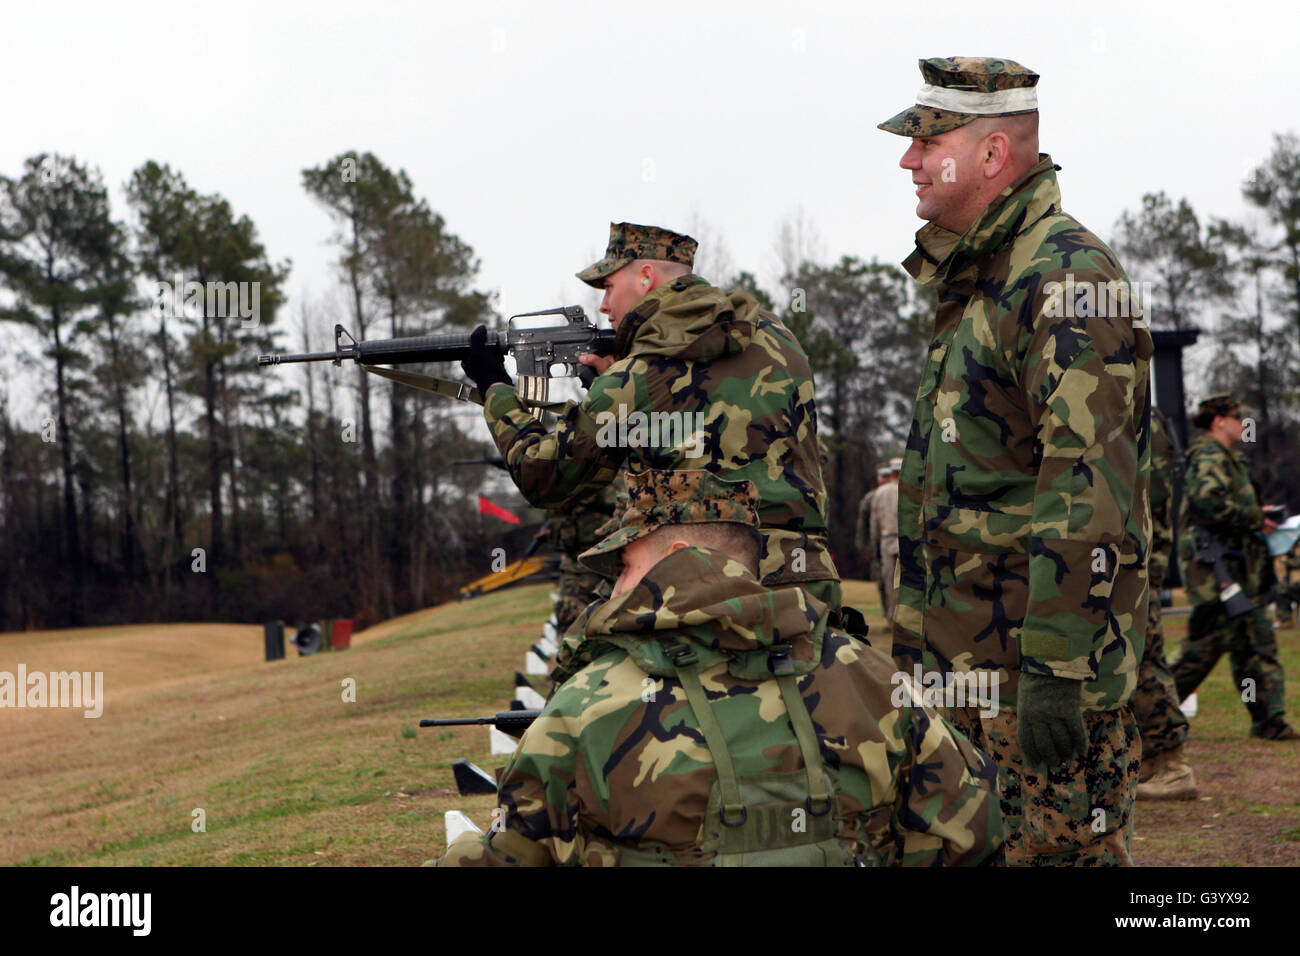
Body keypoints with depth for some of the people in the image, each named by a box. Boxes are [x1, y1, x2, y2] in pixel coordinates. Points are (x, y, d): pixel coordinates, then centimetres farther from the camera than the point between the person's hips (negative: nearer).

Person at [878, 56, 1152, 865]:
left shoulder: (1066, 275, -14)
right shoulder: (973, 279, 18)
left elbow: (1089, 493, -22)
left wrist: (1056, 670, -26)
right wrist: (917, 641, 23)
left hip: (1042, 649, -10)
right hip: (964, 659, 10)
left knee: (1056, 849, -5)